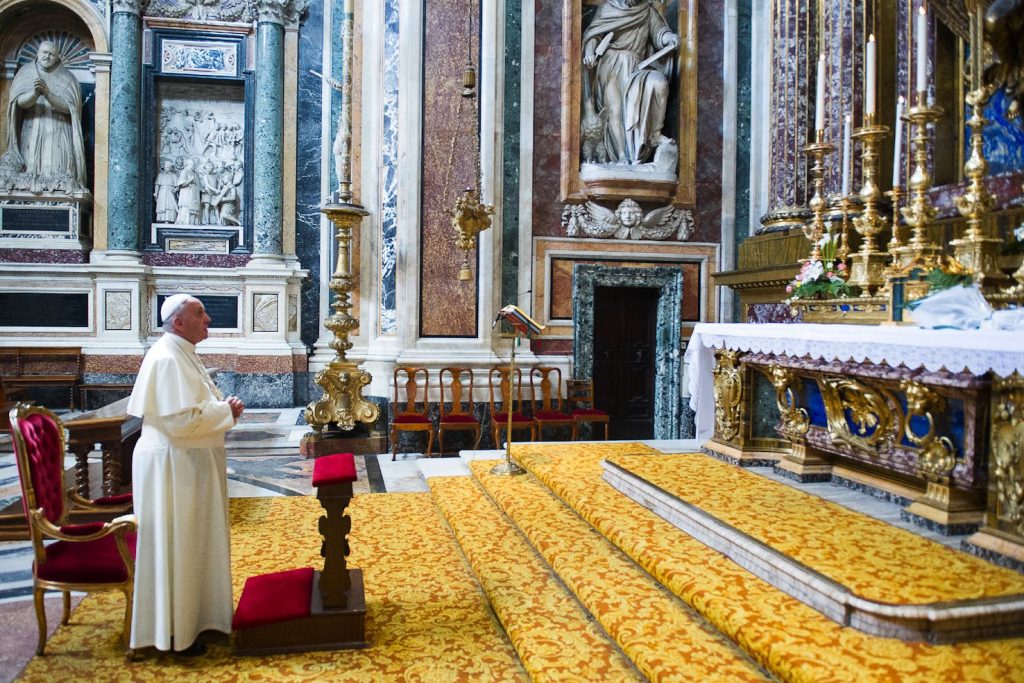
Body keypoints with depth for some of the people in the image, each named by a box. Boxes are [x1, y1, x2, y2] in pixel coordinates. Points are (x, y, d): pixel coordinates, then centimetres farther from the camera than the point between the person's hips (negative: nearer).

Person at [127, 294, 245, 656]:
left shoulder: (183, 354, 11)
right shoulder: (167, 358, -21)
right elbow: (181, 420, -27)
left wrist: (223, 406, 5)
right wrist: (225, 410, -15)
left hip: (190, 463, 10)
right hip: (173, 465, -10)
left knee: (193, 542, 18)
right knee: (176, 547, 2)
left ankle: (191, 614, 32)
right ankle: (173, 632, 15)